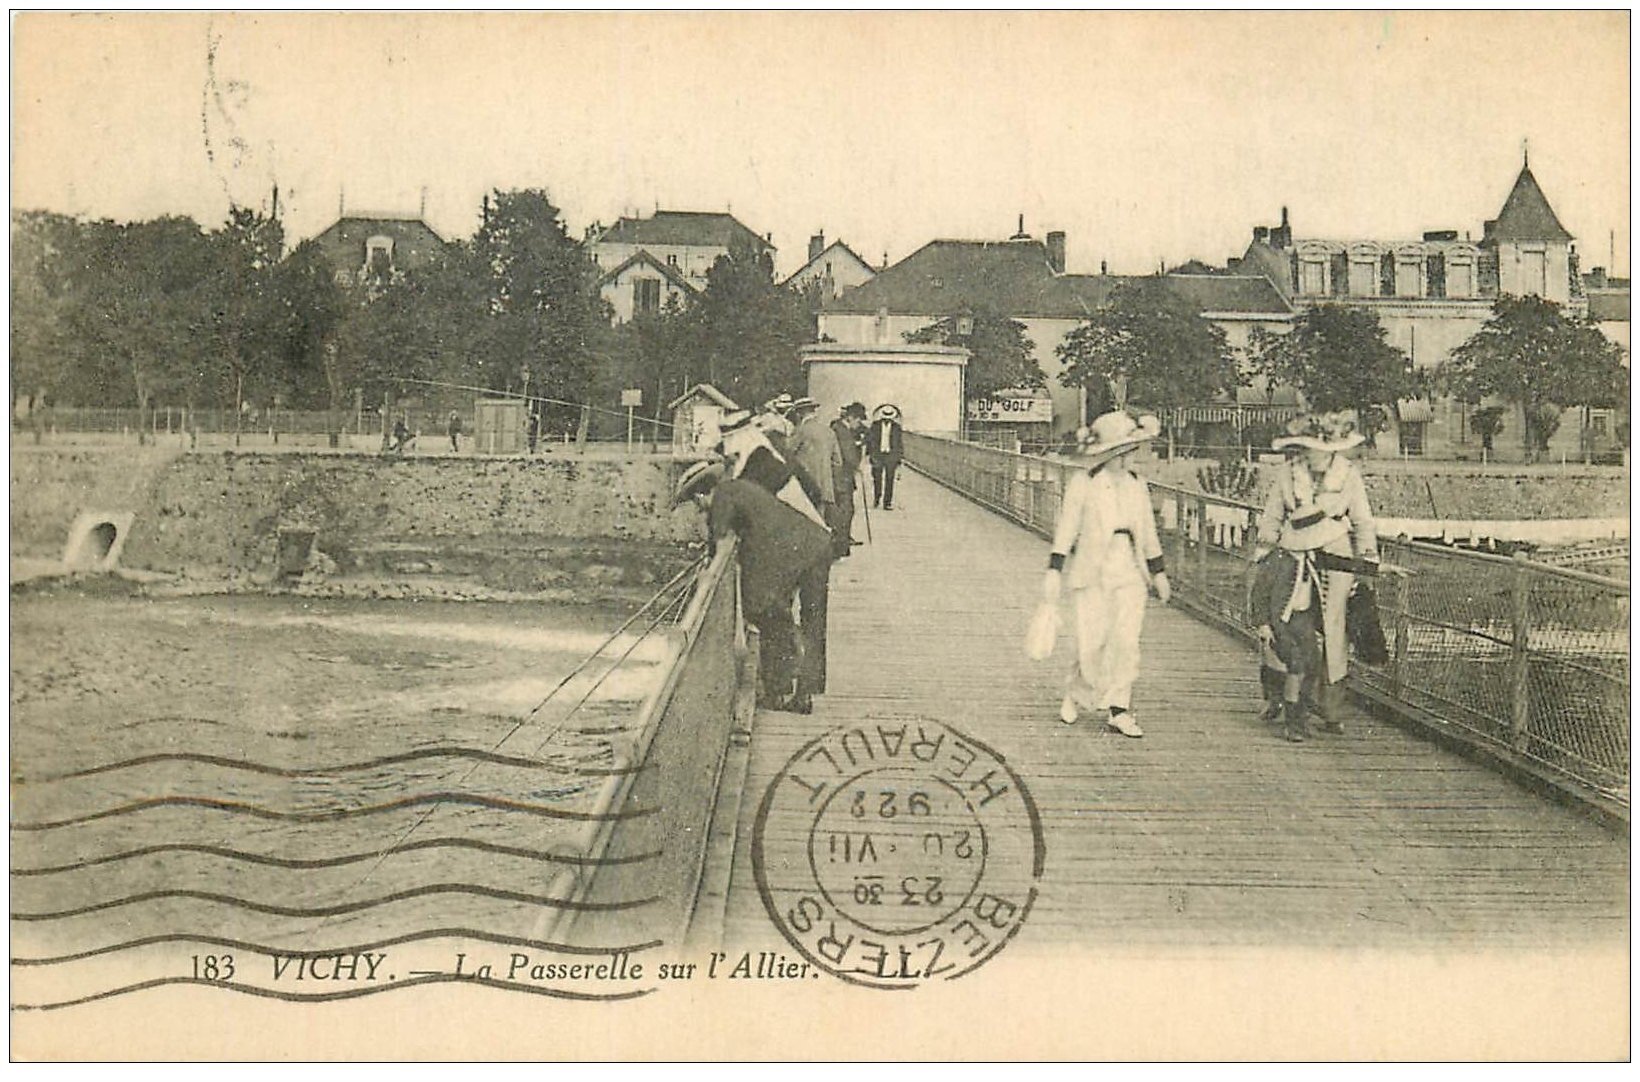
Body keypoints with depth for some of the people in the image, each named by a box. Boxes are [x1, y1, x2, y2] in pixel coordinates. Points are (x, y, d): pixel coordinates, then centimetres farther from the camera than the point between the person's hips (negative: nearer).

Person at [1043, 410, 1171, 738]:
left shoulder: (1136, 486, 9)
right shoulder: (1083, 482, -4)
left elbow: (1148, 534, 18)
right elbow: (1066, 527, -6)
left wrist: (1158, 572, 20)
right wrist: (1054, 571, -11)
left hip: (1130, 574, 4)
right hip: (1092, 572, -3)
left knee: (1126, 640, -8)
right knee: (1091, 643, -2)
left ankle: (1118, 709, 1)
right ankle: (1077, 695, 25)